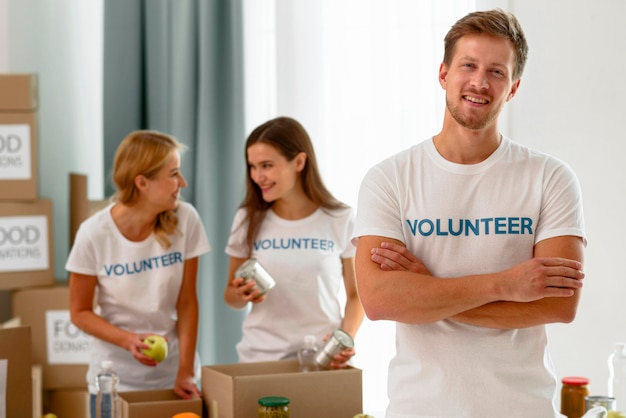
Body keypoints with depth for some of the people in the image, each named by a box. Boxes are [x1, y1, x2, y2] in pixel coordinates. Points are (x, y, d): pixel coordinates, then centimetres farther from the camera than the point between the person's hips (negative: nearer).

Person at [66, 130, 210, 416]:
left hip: (174, 374, 1)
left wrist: (186, 371, -11)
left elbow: (186, 302, -7)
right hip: (116, 380, -1)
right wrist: (129, 340, -22)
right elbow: (80, 312, -6)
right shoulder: (94, 233, -15)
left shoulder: (185, 220, -12)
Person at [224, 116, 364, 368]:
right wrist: (241, 295, -14)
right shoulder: (247, 219, 1)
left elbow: (356, 294, 3)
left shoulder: (341, 220, -4)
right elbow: (231, 296, 8)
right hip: (260, 357, 1)